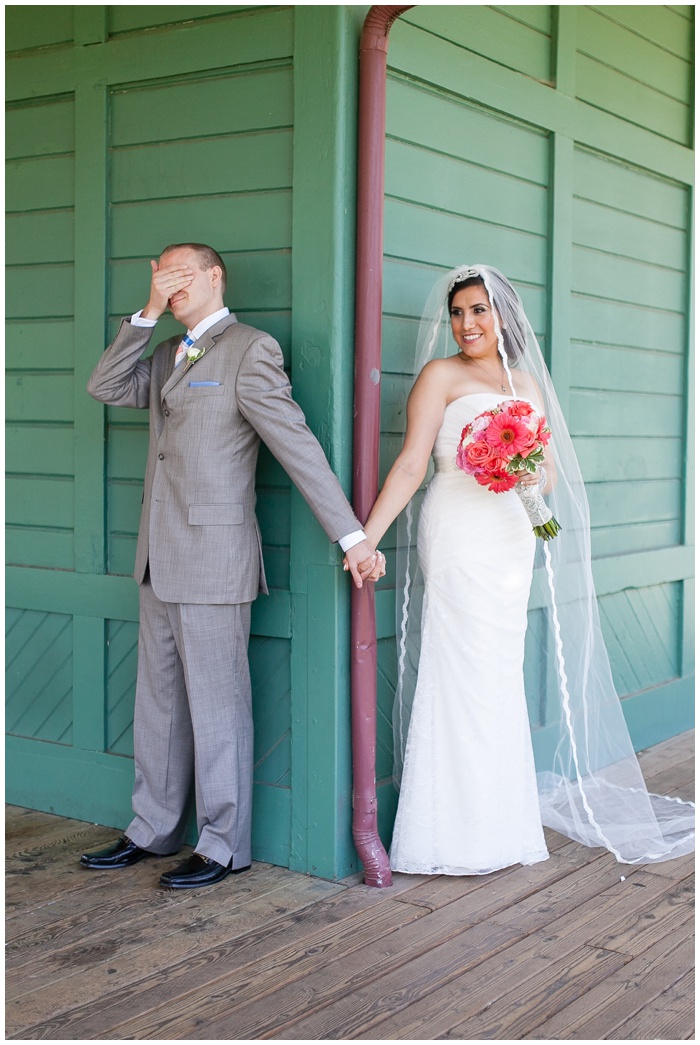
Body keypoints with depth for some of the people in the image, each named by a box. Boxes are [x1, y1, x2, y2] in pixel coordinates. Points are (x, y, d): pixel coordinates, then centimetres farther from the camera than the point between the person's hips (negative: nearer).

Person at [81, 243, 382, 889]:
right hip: (160, 562, 8)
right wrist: (148, 314, 0)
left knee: (217, 705, 1)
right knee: (158, 701, 15)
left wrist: (351, 536, -15)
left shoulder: (250, 350, -9)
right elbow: (106, 388, 8)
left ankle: (224, 845, 14)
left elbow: (300, 448, -13)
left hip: (213, 560, -8)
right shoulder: (168, 355, 17)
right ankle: (154, 830, 28)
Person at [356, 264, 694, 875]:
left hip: (514, 538, 5)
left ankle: (499, 818, 18)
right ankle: (463, 831, 3)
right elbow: (412, 463, -8)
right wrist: (367, 535, -17)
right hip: (460, 539, -5)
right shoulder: (442, 374, 0)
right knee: (468, 675, -5)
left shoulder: (526, 383, 16)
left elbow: (552, 470, 15)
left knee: (500, 676, 8)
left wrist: (534, 474, -9)